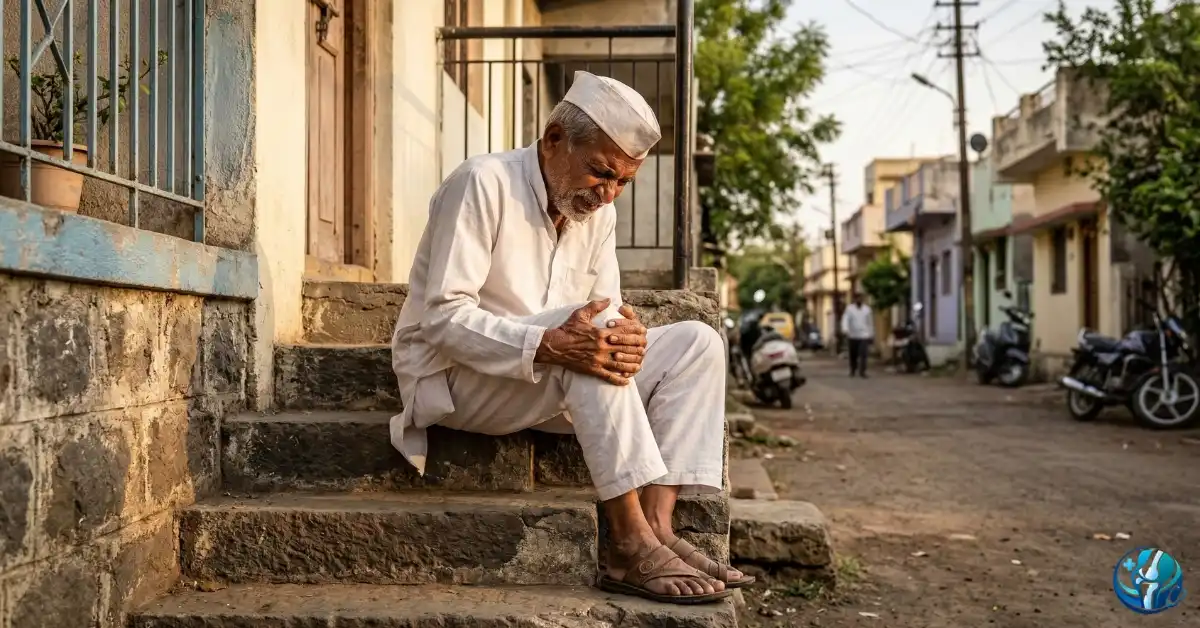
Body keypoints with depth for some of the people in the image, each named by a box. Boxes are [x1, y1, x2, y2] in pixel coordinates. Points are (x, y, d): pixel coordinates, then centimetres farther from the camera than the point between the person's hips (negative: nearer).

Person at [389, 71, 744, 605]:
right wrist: (547, 347, -39)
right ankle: (630, 543, -34)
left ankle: (656, 526, -23)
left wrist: (625, 332, -22)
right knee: (583, 332, -35)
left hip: (552, 384, 8)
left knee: (696, 343, -8)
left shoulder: (599, 211, 7)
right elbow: (443, 317, -24)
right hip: (452, 377, -7)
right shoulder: (484, 183, -16)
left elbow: (606, 312, 5)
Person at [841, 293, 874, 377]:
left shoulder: (867, 309, 6)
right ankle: (853, 371, 25)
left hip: (864, 336, 0)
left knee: (863, 354, -14)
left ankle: (862, 371, -15)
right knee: (853, 355, 8)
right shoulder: (850, 309, -1)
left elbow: (870, 322, 12)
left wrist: (871, 335, 13)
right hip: (853, 336, 0)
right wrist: (845, 330, -30)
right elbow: (845, 320, -12)